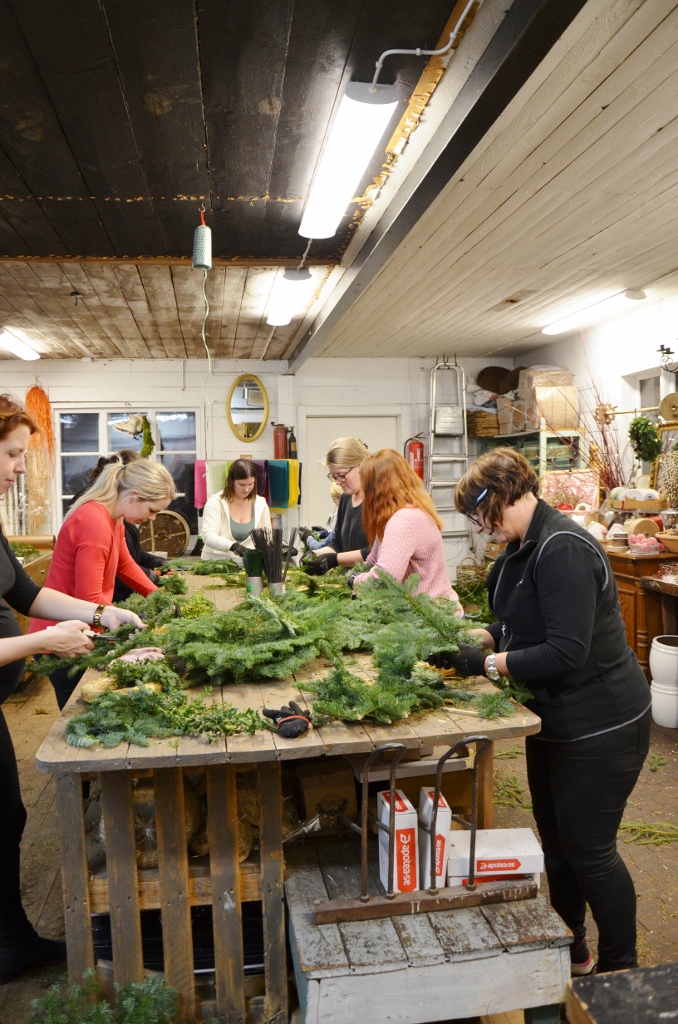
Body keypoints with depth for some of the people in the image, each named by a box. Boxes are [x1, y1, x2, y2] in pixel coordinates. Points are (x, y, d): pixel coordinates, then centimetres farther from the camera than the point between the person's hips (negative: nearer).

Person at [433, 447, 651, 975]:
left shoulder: (563, 549, -26)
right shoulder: (528, 547, 6)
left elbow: (566, 652, -29)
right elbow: (520, 626, 14)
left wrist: (488, 664, -23)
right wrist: (471, 637, -2)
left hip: (599, 728, -10)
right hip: (557, 722, 10)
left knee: (589, 850, 6)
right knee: (557, 842, 21)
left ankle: (621, 969, 29)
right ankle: (571, 950, 42)